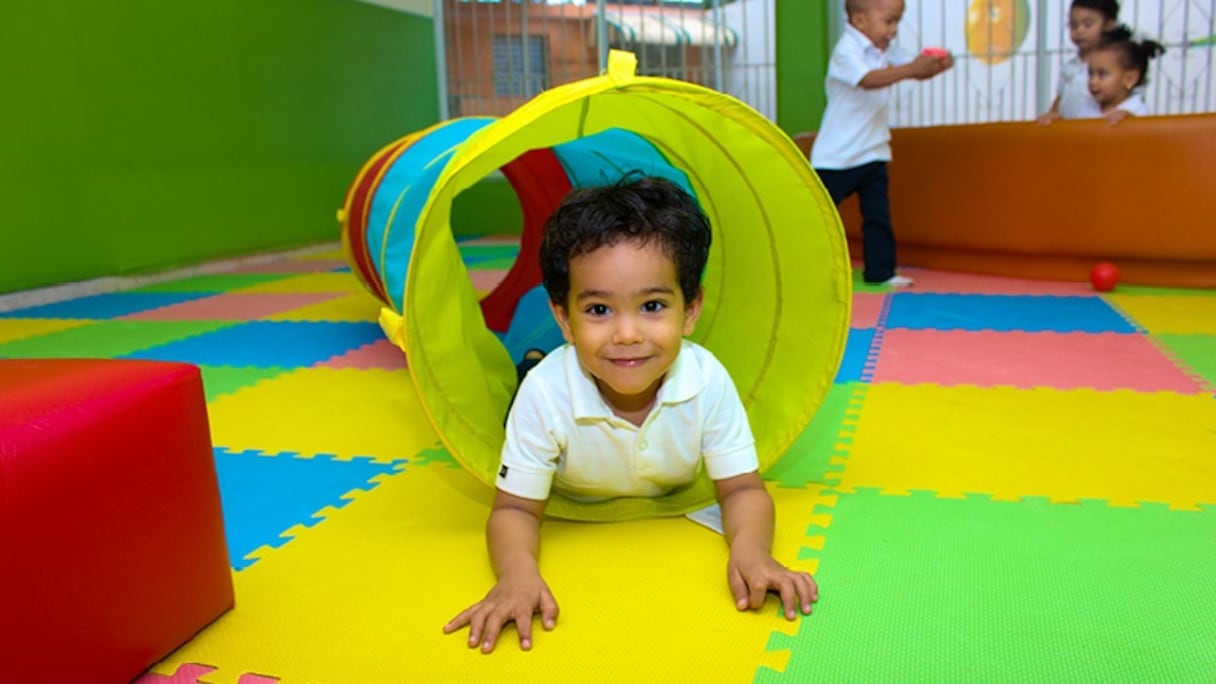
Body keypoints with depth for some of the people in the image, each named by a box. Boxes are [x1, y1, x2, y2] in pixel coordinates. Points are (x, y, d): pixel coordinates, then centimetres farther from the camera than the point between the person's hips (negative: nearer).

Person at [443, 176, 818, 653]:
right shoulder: (546, 393, -41)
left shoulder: (707, 381, -38)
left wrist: (750, 549, -49)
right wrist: (518, 572, -53)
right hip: (571, 510, -1)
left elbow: (742, 490, -27)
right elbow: (516, 508, -31)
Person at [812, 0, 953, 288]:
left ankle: (880, 271, 11)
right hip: (836, 155, -7)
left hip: (873, 153, 7)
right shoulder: (846, 51, -17)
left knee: (878, 214, 5)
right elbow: (868, 80, -33)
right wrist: (912, 69, -42)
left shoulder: (887, 51, 8)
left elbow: (917, 71, 5)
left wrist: (936, 65, -18)